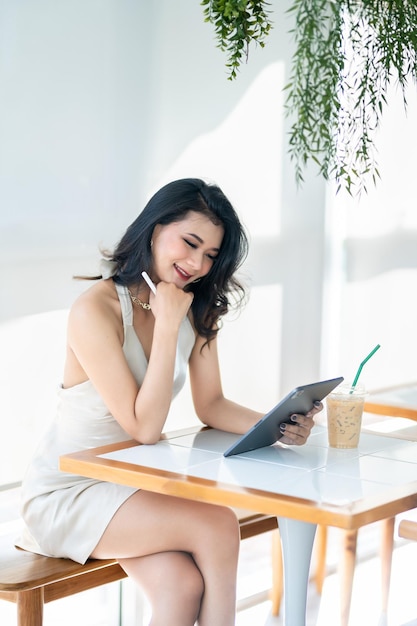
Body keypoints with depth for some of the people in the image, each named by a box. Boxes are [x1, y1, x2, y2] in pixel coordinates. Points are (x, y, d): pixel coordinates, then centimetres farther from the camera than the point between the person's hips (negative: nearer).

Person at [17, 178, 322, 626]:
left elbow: (211, 405, 3)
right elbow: (144, 428, -21)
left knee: (185, 586, -23)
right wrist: (167, 326, -24)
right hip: (66, 494, -6)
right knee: (218, 526, -23)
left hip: (131, 485, 6)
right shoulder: (96, 310, -21)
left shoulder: (198, 311, 3)